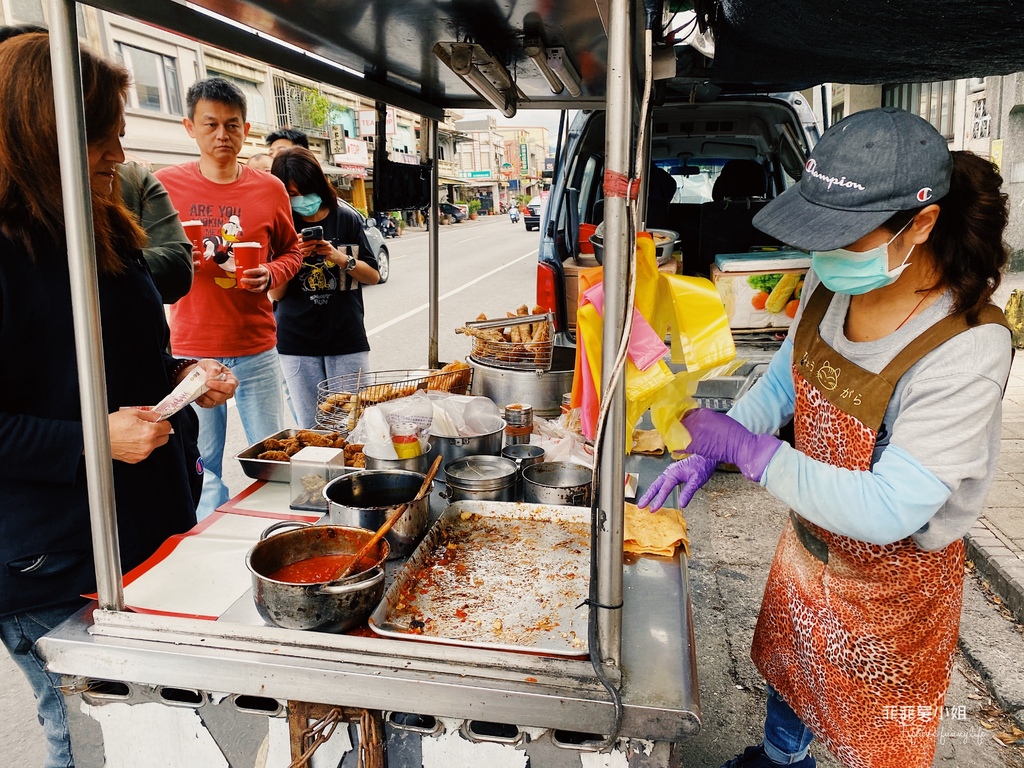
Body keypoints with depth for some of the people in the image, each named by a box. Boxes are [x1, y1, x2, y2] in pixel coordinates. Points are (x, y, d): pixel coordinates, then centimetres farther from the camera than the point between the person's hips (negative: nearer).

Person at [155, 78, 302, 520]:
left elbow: (291, 251, 14)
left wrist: (271, 274, -7)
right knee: (203, 465, 8)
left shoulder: (270, 189, 3)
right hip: (192, 349, -1)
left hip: (256, 349, 1)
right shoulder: (166, 185, 0)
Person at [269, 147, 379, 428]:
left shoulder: (346, 218, 3)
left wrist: (341, 258, -11)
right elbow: (276, 293, 1)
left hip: (347, 341, 0)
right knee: (311, 430, 7)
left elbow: (373, 276, 6)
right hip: (297, 344, 0)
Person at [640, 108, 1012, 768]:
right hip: (808, 537, 7)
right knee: (786, 664, 31)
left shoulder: (966, 348, -34)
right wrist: (708, 452, -11)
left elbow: (887, 512, -34)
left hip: (893, 578, -6)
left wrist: (745, 446, -33)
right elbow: (784, 380, 2)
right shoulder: (832, 282, -14)